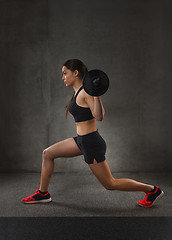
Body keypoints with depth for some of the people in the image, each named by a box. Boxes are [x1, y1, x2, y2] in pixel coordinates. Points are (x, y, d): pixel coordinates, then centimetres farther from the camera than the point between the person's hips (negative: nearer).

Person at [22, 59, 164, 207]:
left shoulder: (86, 92, -17)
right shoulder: (78, 92, 10)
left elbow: (99, 116, -24)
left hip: (91, 143, -9)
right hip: (82, 140, 9)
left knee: (110, 184, 2)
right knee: (47, 154, 12)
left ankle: (152, 190, 16)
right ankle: (43, 193, 25)